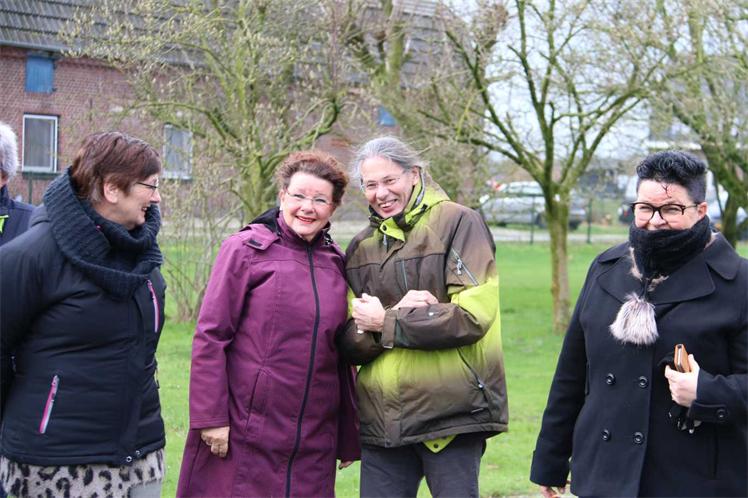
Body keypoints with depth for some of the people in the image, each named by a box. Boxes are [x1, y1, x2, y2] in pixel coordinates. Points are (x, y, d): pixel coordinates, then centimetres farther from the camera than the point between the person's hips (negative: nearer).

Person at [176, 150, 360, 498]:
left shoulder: (336, 262, 10)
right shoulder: (245, 249, -4)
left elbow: (342, 355, 14)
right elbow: (210, 337, -7)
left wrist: (349, 437, 14)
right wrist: (210, 417, -12)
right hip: (245, 436, -4)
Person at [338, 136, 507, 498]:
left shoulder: (458, 223, -3)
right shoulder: (361, 247, 13)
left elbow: (471, 316, -13)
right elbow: (347, 341, 6)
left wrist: (385, 323, -10)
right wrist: (398, 312, -13)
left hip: (450, 412, -5)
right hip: (381, 419, 5)